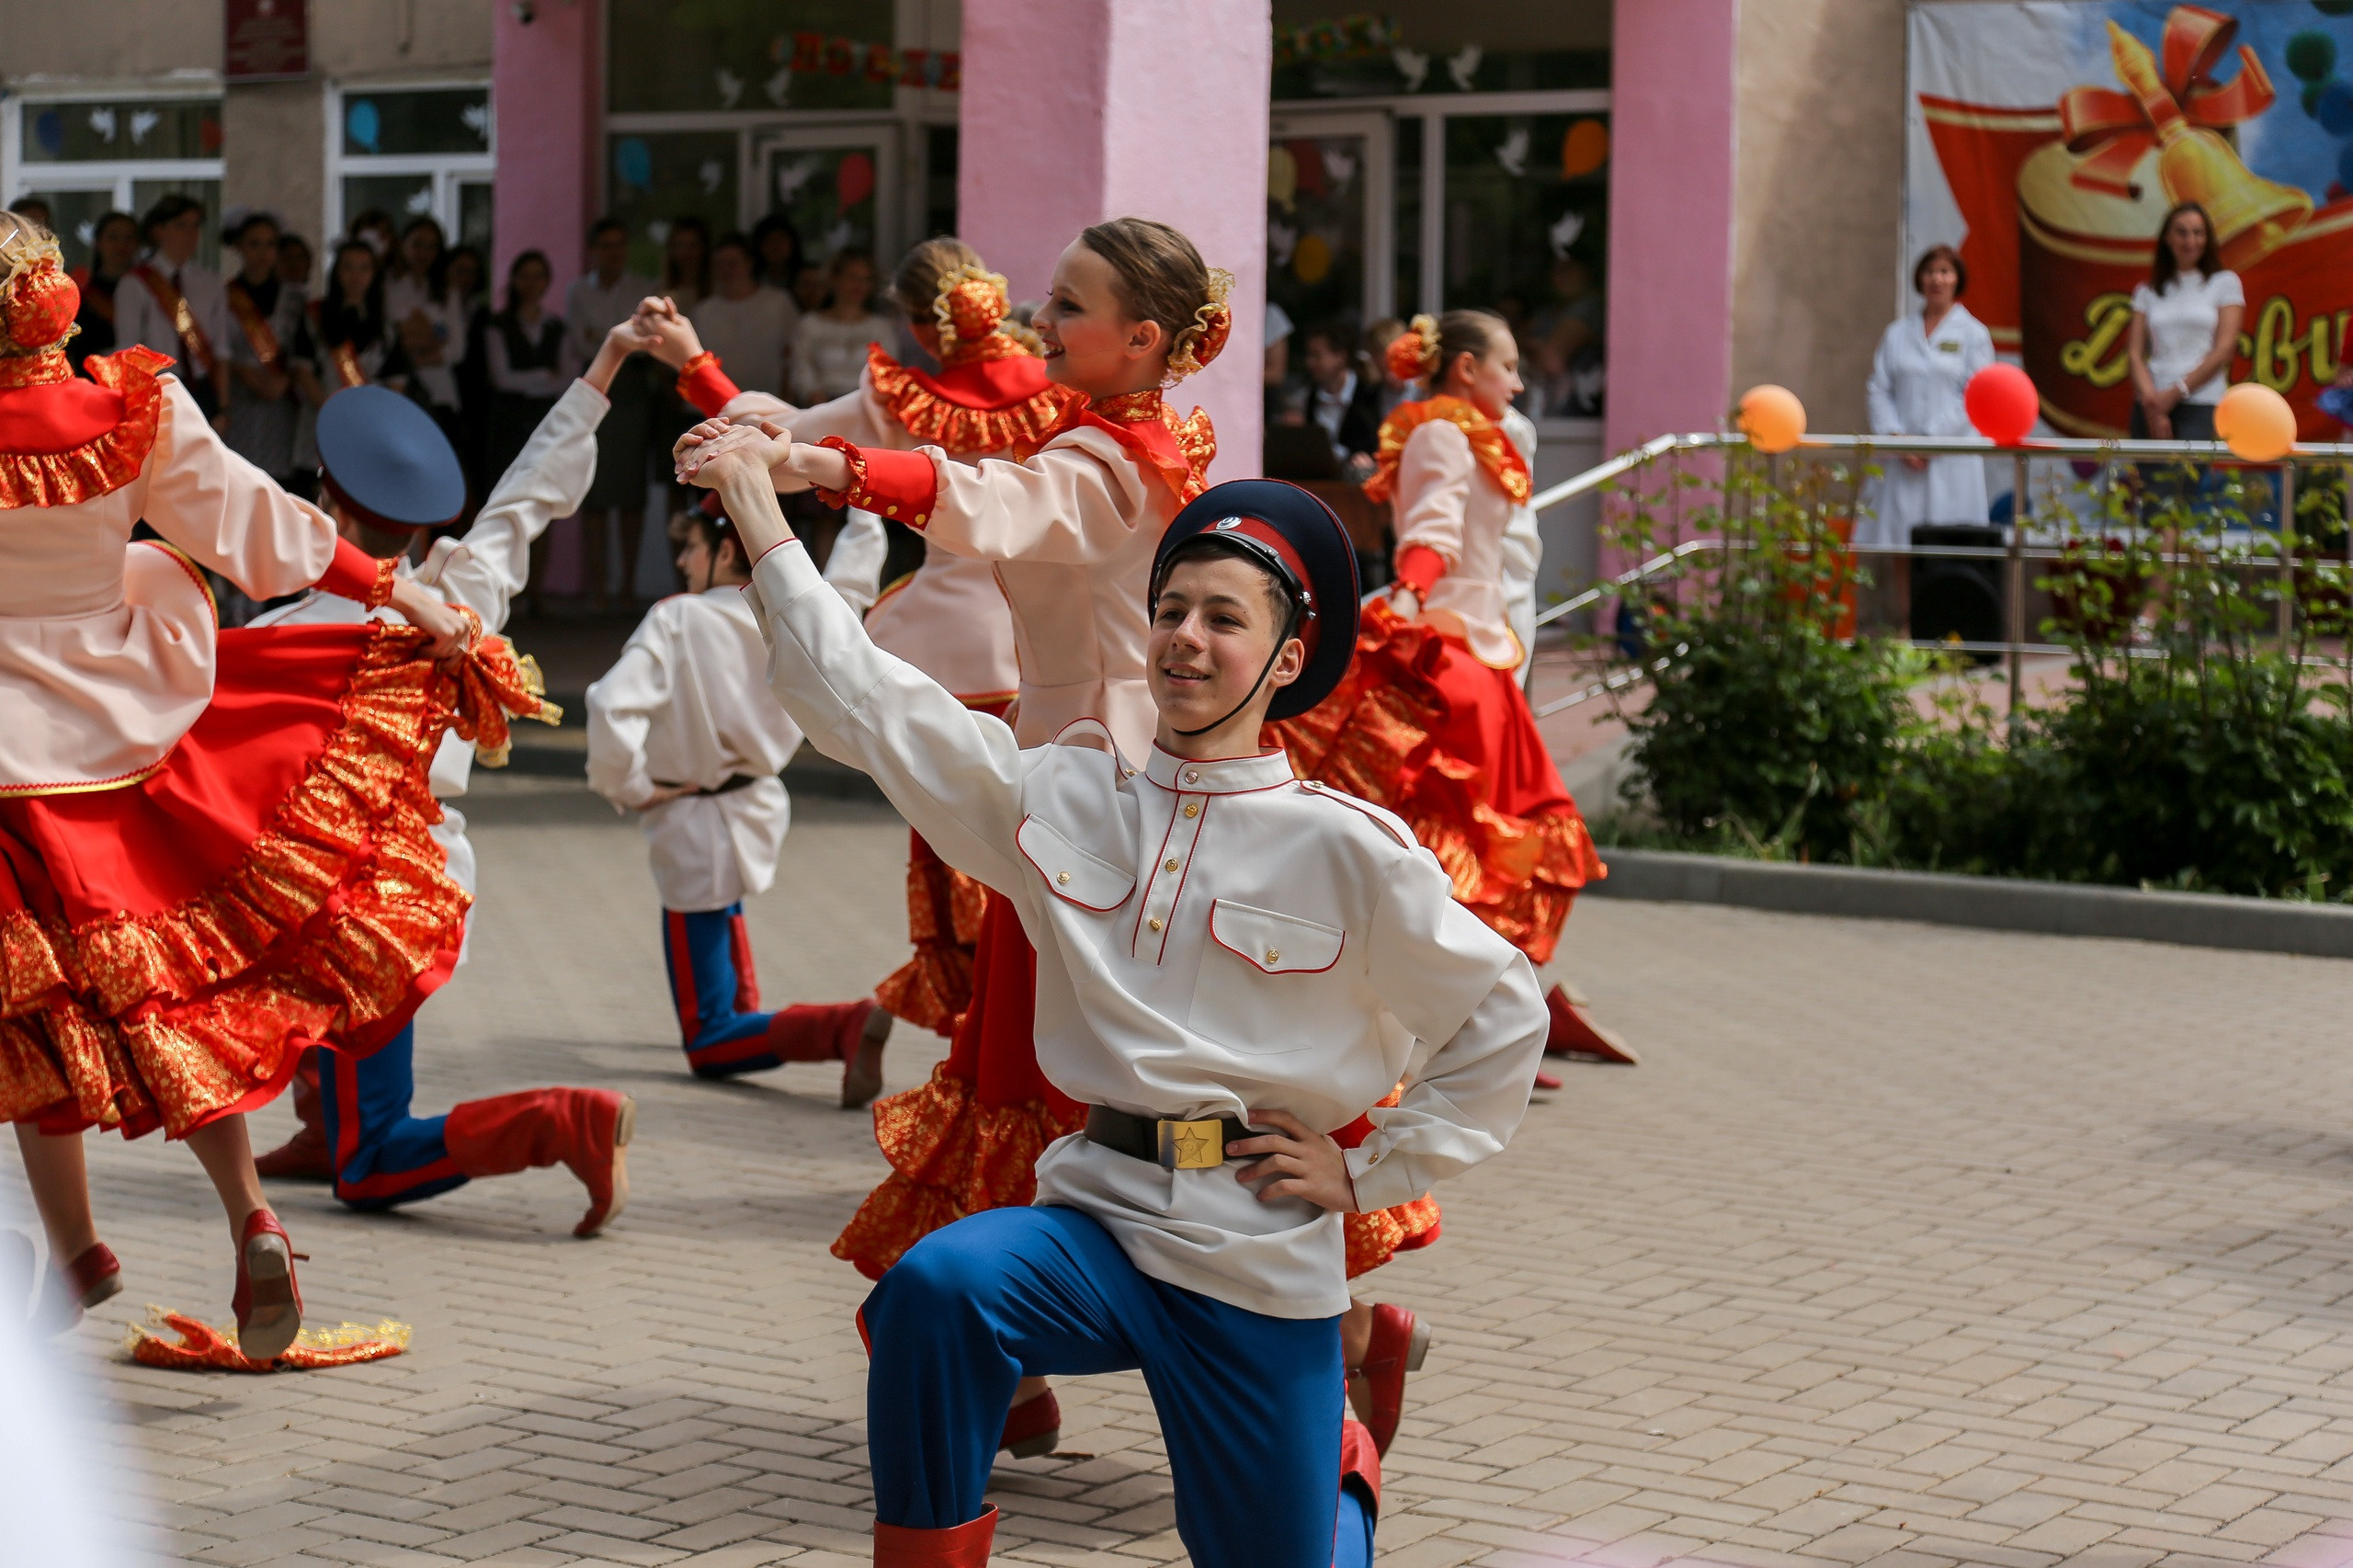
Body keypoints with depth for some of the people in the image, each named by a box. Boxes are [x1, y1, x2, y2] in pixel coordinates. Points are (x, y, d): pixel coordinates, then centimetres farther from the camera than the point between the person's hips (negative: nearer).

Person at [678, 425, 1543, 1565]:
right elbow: (867, 702, 2)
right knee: (937, 1286, -31)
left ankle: (1338, 1455, 43)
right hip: (1099, 1222, 1)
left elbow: (1505, 1015, 4)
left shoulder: (1346, 849, -5)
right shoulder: (1064, 797, 3)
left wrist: (1374, 1172, 1)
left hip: (1265, 1264, -1)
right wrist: (756, 505, 0)